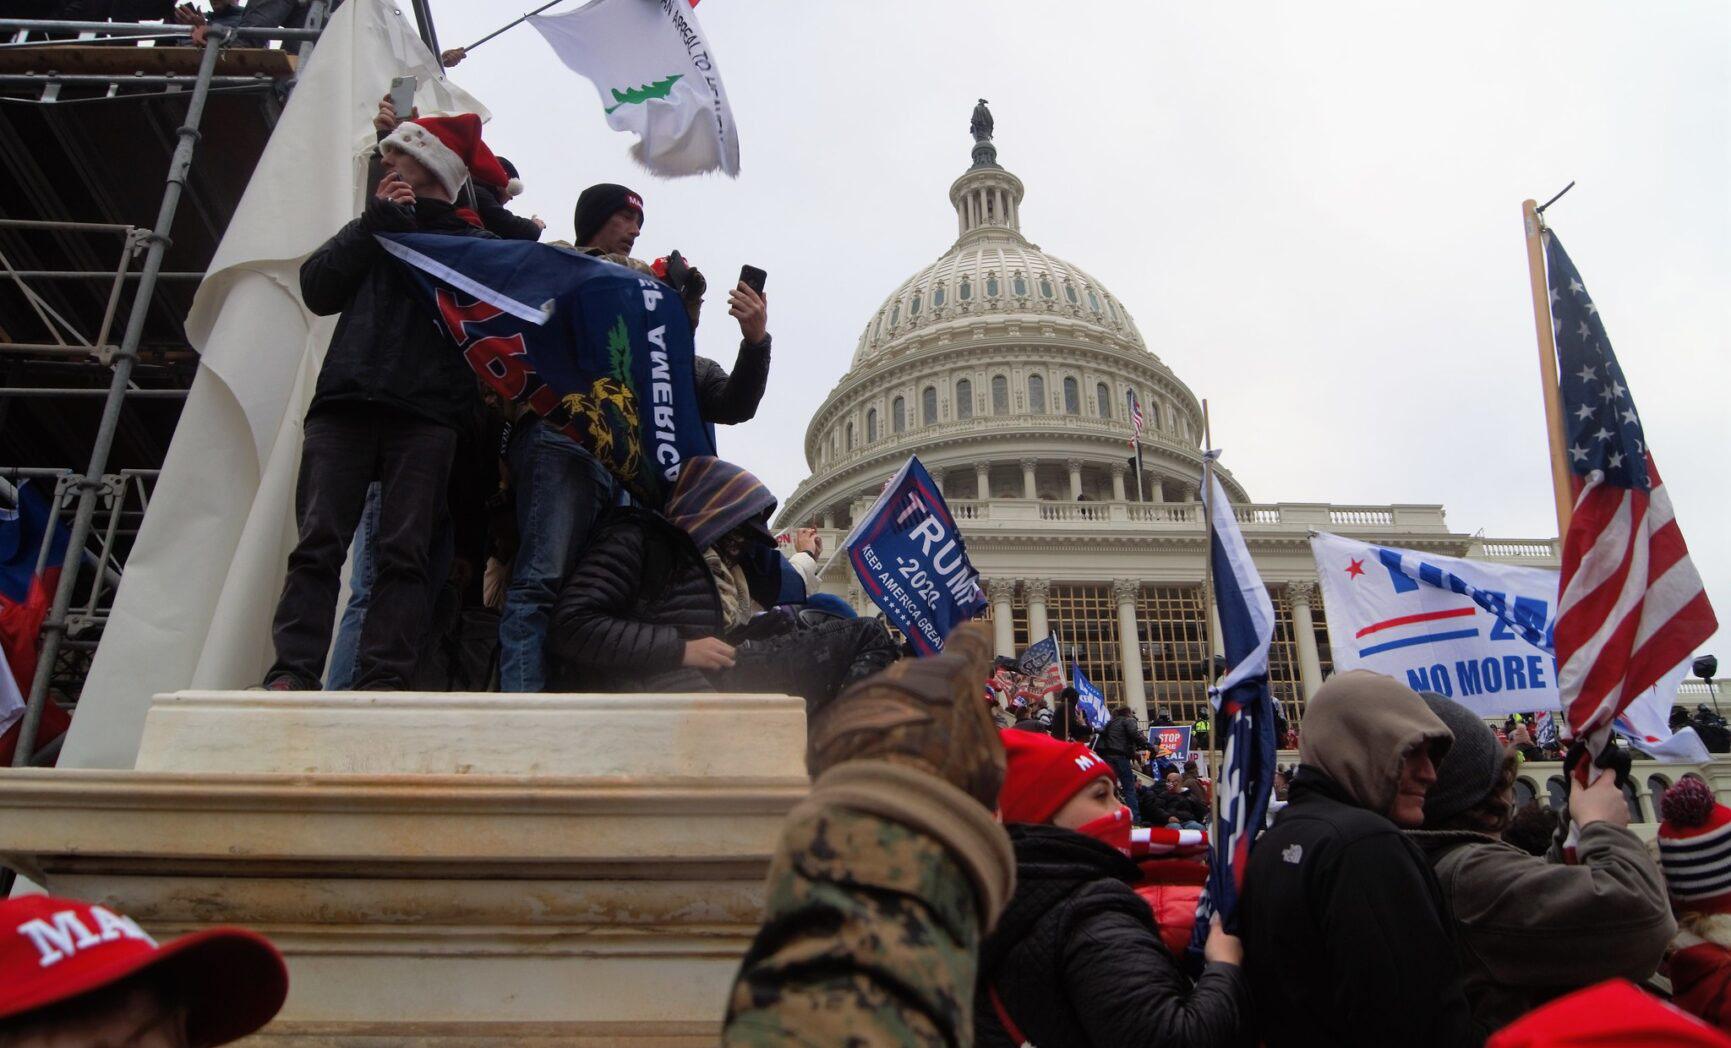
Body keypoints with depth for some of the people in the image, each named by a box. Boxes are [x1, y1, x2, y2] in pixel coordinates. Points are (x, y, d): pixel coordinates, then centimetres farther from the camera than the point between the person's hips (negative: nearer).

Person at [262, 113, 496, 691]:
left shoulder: (475, 243, 21)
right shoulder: (371, 230, 30)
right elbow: (317, 288, 14)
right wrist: (375, 221, 11)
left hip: (427, 414, -3)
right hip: (345, 404, 3)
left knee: (404, 551, -10)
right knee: (318, 543, -8)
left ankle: (385, 680, -12)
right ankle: (293, 673, -12)